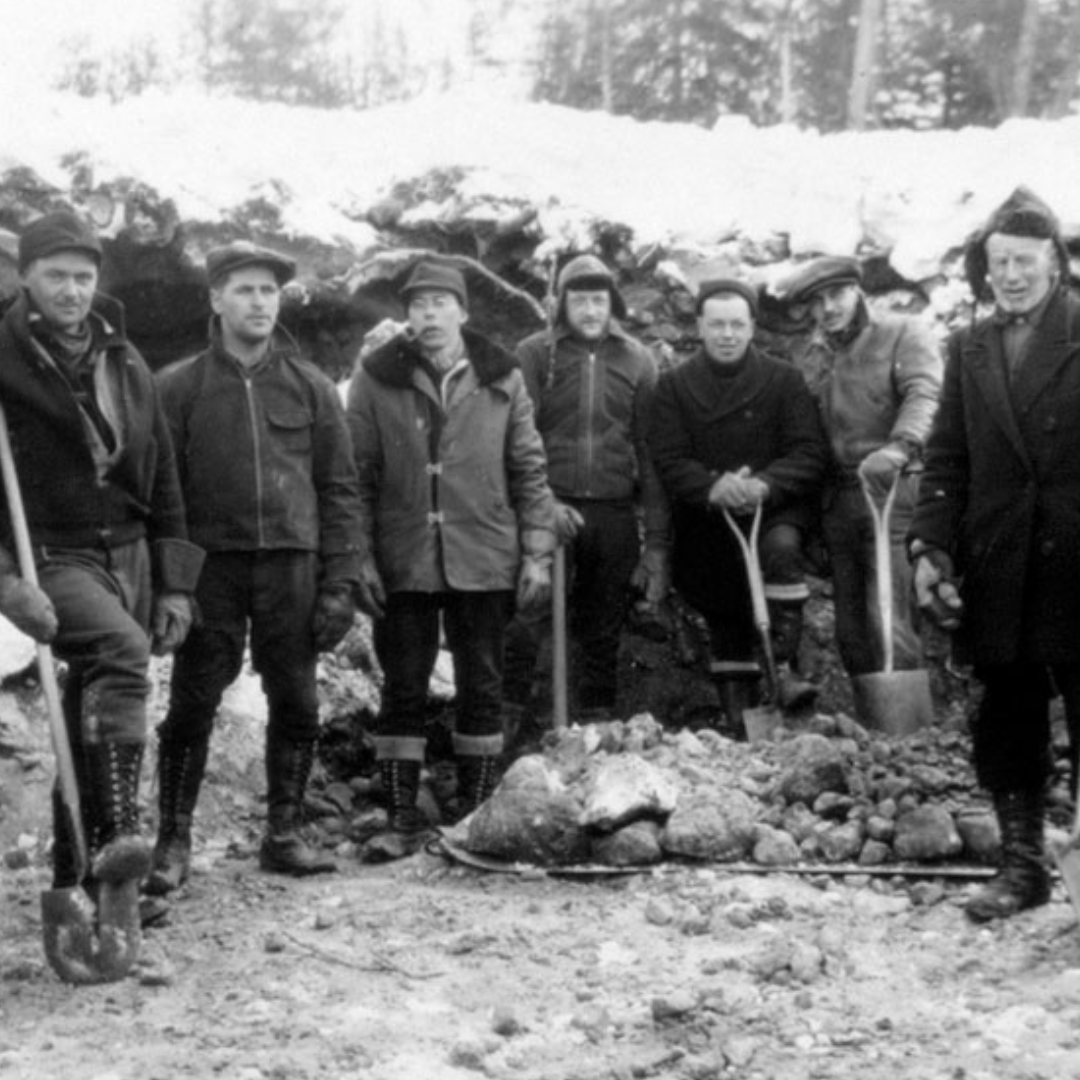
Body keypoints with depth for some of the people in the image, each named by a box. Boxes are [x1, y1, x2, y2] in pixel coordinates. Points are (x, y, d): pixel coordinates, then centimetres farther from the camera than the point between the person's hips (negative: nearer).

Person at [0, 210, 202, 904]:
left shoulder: (125, 361, 11)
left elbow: (162, 477, 15)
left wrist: (174, 585, 10)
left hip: (129, 553, 6)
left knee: (96, 716, 9)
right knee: (121, 646, -33)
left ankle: (77, 880, 20)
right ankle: (119, 829, -38)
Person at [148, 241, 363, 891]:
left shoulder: (311, 387, 8)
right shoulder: (178, 387, 2)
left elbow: (340, 489, 7)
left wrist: (340, 582, 0)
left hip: (292, 565, 2)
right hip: (211, 563, -2)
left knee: (296, 704, 6)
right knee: (192, 704, -2)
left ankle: (286, 832, 19)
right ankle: (173, 842, 8)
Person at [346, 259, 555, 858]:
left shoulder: (501, 379, 4)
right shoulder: (375, 379, 1)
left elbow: (529, 471, 6)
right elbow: (358, 476, 0)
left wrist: (537, 553, 1)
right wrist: (359, 556, -6)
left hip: (485, 560, 1)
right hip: (403, 561, -1)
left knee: (481, 689, 8)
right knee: (402, 690, 4)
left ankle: (475, 813, 19)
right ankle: (402, 816, 13)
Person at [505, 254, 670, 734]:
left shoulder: (636, 360, 10)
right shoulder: (534, 354, 3)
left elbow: (650, 452, 8)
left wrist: (658, 538, 4)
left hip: (615, 513, 3)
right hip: (552, 509, -2)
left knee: (604, 630, 8)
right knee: (527, 620, -10)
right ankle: (506, 721, -6)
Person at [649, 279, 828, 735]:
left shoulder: (783, 380, 3)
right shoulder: (674, 385, 5)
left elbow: (810, 453, -5)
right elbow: (668, 459, -4)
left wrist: (765, 484, -25)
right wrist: (712, 486, -25)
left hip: (774, 509, -2)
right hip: (706, 522, 2)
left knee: (781, 548, -34)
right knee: (725, 625, 6)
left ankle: (786, 668, -33)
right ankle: (736, 721, 19)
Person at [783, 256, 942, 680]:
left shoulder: (904, 334, 1)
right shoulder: (808, 358, 16)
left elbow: (924, 395, -15)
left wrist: (900, 446, -34)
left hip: (891, 490, -6)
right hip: (836, 498, 6)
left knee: (889, 620, -14)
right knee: (849, 625, 8)